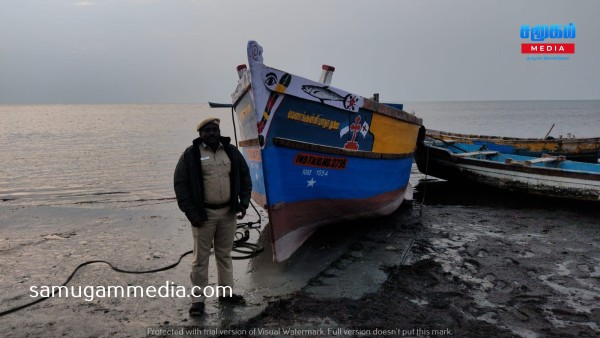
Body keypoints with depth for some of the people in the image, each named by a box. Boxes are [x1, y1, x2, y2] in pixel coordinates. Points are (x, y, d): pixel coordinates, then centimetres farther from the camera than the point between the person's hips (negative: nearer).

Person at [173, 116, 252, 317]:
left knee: (225, 254, 16)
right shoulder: (191, 154, -5)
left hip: (228, 212, 4)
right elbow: (180, 183, -7)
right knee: (201, 258, 1)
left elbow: (245, 176, 13)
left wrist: (244, 202, 3)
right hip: (204, 214, -4)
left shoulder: (231, 151, 7)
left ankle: (226, 293, 29)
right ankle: (198, 299, 11)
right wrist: (191, 212, -12)